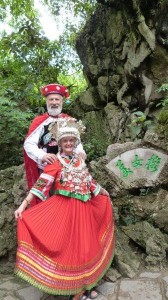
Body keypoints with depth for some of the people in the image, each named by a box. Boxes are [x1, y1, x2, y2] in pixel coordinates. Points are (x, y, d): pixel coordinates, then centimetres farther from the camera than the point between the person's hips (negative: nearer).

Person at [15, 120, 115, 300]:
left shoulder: (79, 160, 9)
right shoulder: (56, 163, -9)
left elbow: (89, 181, 21)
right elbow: (40, 185, -16)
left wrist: (103, 192, 31)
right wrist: (23, 205, -25)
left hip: (83, 209, 6)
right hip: (64, 209, -6)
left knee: (84, 246, 14)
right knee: (68, 246, 2)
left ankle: (83, 286, 33)